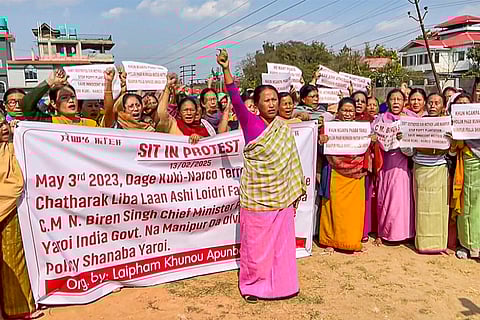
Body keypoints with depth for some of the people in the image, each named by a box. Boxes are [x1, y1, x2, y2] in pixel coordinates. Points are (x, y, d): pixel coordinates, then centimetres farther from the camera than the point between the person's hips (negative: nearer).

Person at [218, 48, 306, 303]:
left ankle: (280, 282, 32)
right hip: (256, 196, -4)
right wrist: (226, 69, -35)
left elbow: (290, 161, 10)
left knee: (281, 242, 14)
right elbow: (235, 99, -23)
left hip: (281, 195, 4)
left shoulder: (283, 128, 6)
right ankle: (252, 284, 28)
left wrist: (295, 193, 11)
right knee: (256, 243, 8)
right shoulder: (250, 123, -7)